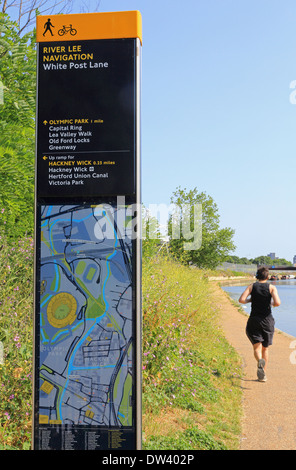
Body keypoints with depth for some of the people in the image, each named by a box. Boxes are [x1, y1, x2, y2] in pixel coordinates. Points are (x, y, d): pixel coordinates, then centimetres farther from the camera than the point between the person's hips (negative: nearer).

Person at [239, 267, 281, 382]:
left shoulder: (252, 286, 2)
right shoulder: (272, 287, -1)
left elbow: (241, 300, -11)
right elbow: (277, 303, -16)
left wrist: (250, 300, 9)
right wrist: (272, 304, 7)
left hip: (254, 320, 0)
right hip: (267, 320, 1)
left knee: (257, 348, -1)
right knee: (265, 349, 15)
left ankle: (260, 361, -33)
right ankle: (263, 374, 17)